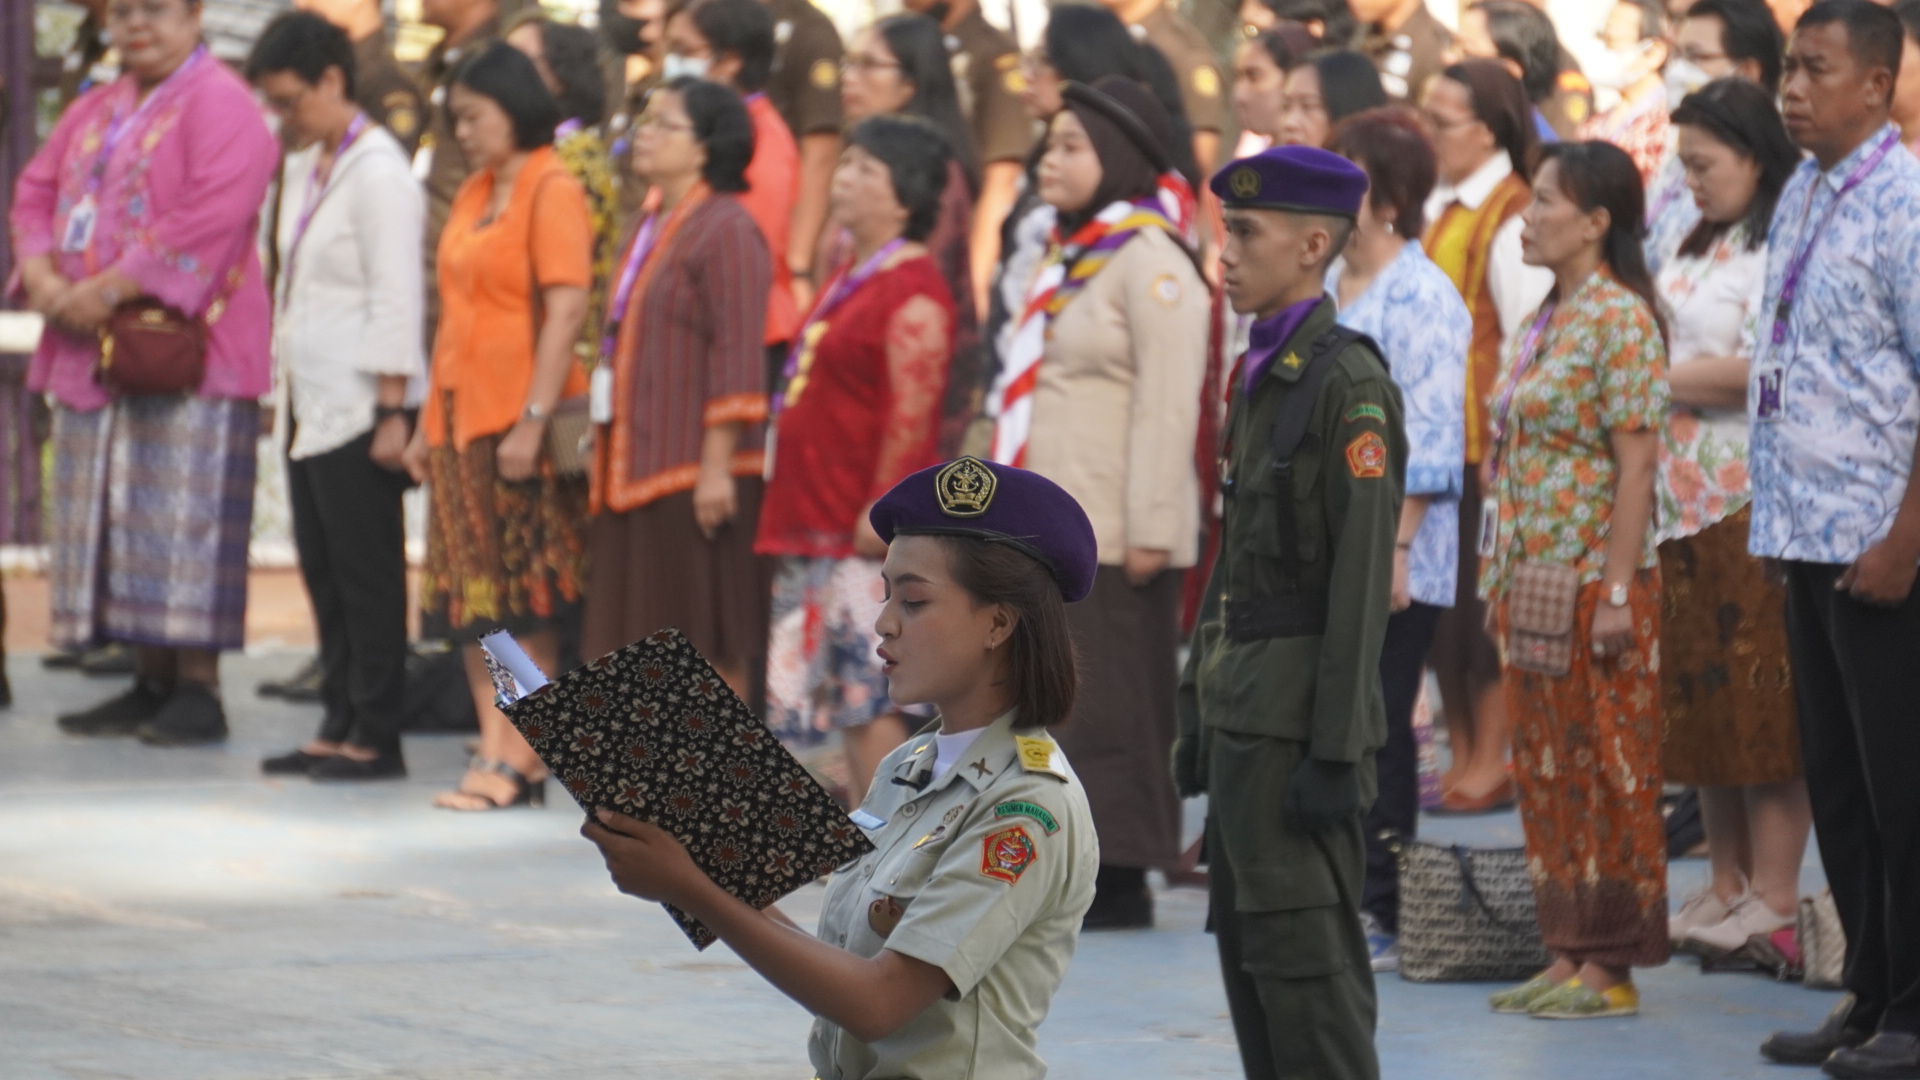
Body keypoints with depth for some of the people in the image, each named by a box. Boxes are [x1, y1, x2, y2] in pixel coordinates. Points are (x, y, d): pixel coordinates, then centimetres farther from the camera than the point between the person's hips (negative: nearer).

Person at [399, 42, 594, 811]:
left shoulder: (551, 190, -9)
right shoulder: (474, 193, 16)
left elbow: (566, 312, -16)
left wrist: (533, 421, -21)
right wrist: (428, 421, 17)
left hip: (518, 426, -8)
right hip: (461, 418, 8)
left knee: (525, 601, -5)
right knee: (469, 601, 6)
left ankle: (520, 762, -2)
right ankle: (495, 749, 9)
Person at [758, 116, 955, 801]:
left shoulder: (911, 292, -14)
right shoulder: (853, 281, 17)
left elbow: (910, 416, -19)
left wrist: (880, 511, -21)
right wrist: (796, 510, 20)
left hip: (870, 537, -10)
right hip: (817, 526, 10)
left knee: (869, 694, -8)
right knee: (846, 699, 11)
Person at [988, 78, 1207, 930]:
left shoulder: (1150, 261, -10)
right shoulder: (1070, 257, 17)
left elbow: (1168, 404, -16)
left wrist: (1150, 530, -20)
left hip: (1114, 533, -9)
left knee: (1110, 705, -5)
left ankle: (1123, 878, -1)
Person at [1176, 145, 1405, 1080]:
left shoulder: (1348, 383, -14)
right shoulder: (1260, 377, 14)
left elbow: (1364, 577, -17)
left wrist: (1336, 751, -19)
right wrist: (1197, 711, 19)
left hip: (1298, 716, -9)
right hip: (1242, 711, 9)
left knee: (1303, 954, -8)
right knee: (1248, 944, 11)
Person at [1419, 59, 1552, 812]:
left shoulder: (1510, 221, -13)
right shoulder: (1439, 208, 10)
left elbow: (1526, 344, -14)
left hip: (1486, 437, -8)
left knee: (1483, 599, -1)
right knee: (1439, 600, 11)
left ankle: (1492, 759, 8)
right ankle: (1462, 753, 20)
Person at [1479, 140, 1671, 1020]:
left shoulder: (1619, 319, -12)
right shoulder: (1548, 319, 14)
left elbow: (1636, 461, -16)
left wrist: (1618, 593, -20)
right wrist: (1503, 579, 15)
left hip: (1592, 577, -9)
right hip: (1534, 576, 9)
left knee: (1607, 771, -3)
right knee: (1547, 772, 11)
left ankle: (1611, 966, 1)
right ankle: (1568, 954, 16)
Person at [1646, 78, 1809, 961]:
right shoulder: (1699, 249, 19)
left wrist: (1663, 379, -10)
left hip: (1753, 498, -9)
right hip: (1686, 495, 9)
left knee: (1762, 697, -6)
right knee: (1697, 695, 9)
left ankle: (1774, 895, -2)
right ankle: (1727, 884, 15)